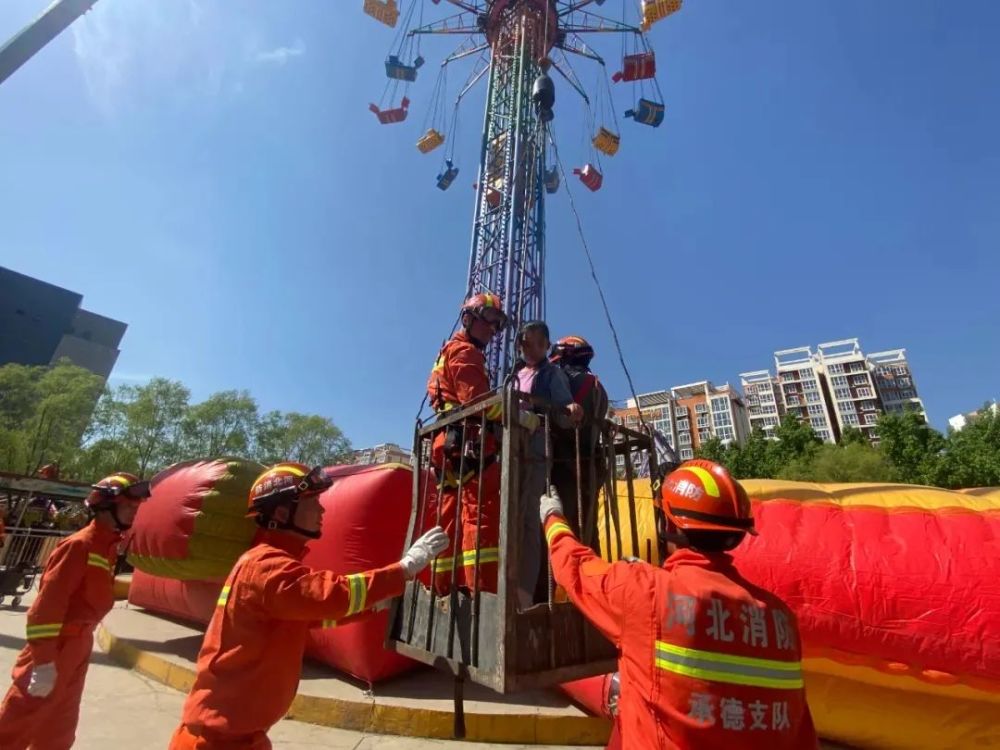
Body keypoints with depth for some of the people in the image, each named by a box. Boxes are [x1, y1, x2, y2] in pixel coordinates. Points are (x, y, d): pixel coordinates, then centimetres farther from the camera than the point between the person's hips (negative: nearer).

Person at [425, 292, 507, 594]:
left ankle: (446, 588, 11)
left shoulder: (449, 353, 31)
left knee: (451, 518, 7)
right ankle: (481, 588, -19)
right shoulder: (465, 352, 0)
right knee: (481, 512, -15)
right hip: (468, 441, -10)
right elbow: (477, 398, -17)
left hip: (450, 443, 10)